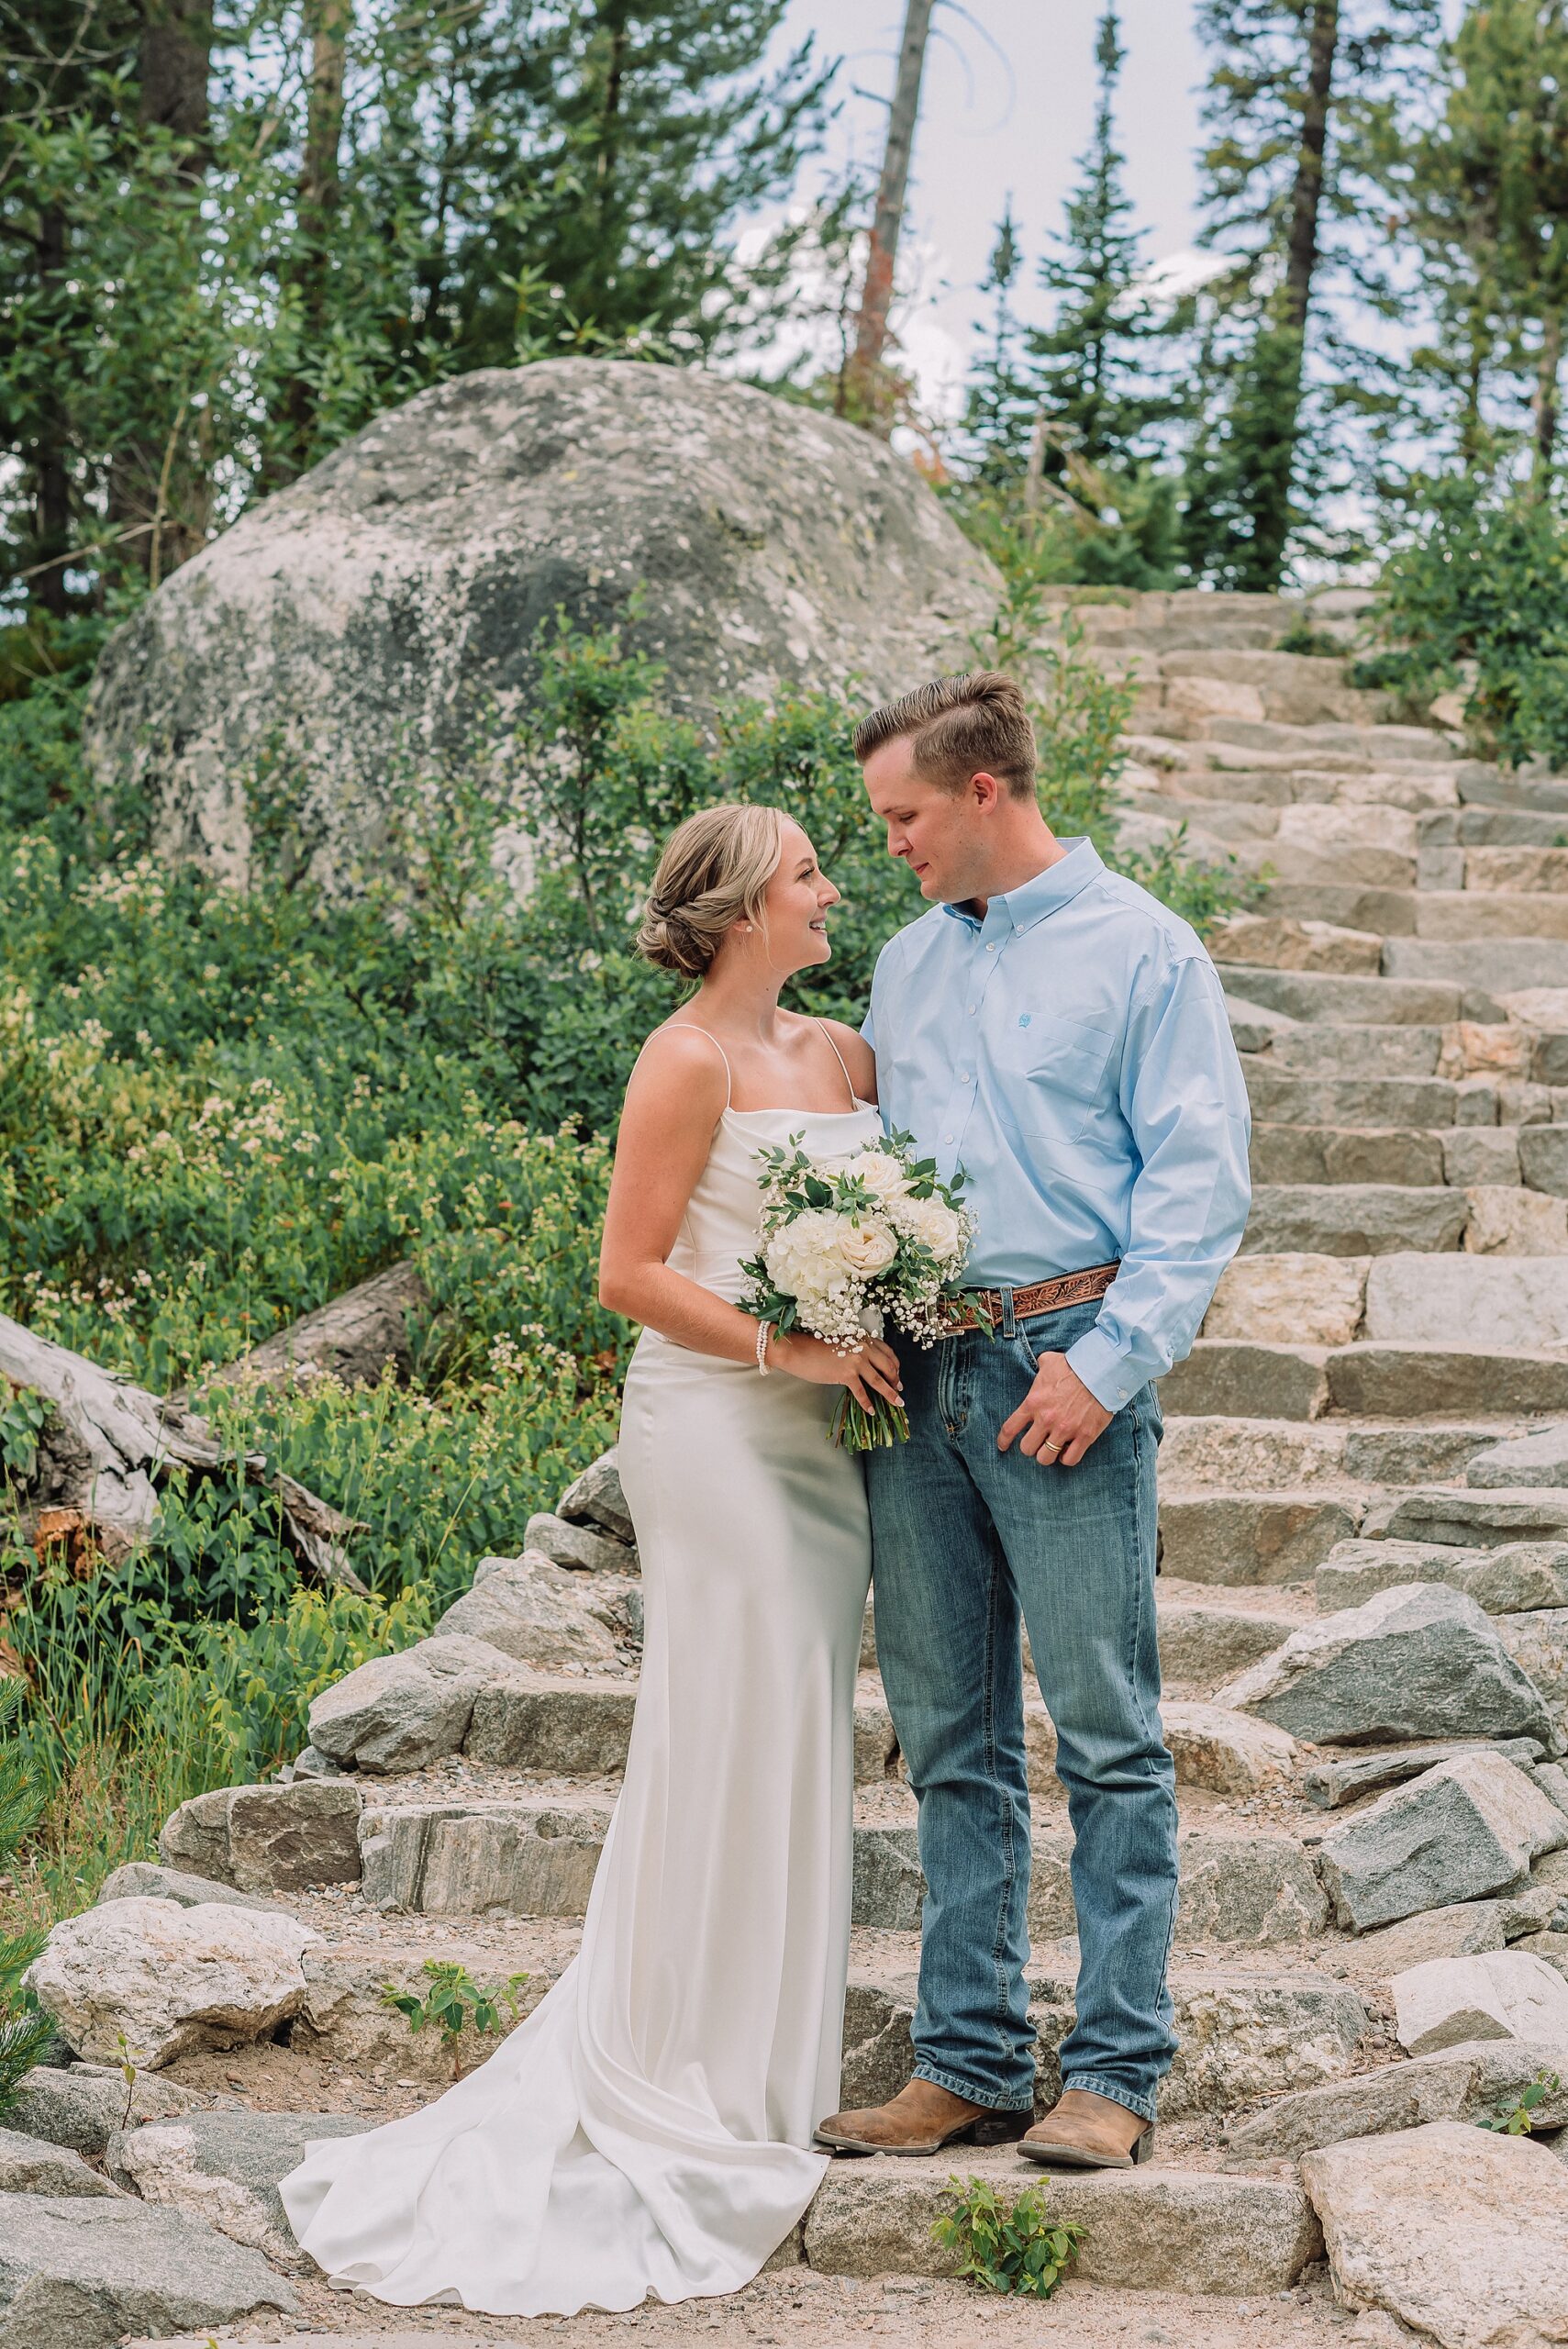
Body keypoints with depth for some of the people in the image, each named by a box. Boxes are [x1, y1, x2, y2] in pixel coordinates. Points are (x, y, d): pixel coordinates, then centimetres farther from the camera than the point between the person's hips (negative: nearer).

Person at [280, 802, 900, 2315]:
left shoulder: (841, 1053, 12)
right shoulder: (689, 1063, -9)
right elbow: (628, 1274, -12)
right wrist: (782, 1346, -17)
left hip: (822, 1434, 8)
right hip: (716, 1430, -8)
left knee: (799, 1745, 12)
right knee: (730, 1748, -3)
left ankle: (761, 2068, 23)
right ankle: (692, 2095, 7)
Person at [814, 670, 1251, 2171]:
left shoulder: (1141, 951, -1)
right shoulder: (905, 965, 19)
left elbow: (1200, 1175, -6)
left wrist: (1107, 1359, -14)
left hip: (1061, 1364, -6)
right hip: (914, 1378, 6)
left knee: (1106, 1736, -4)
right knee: (950, 1743, 8)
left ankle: (1117, 2073, 2)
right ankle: (968, 2059, 15)